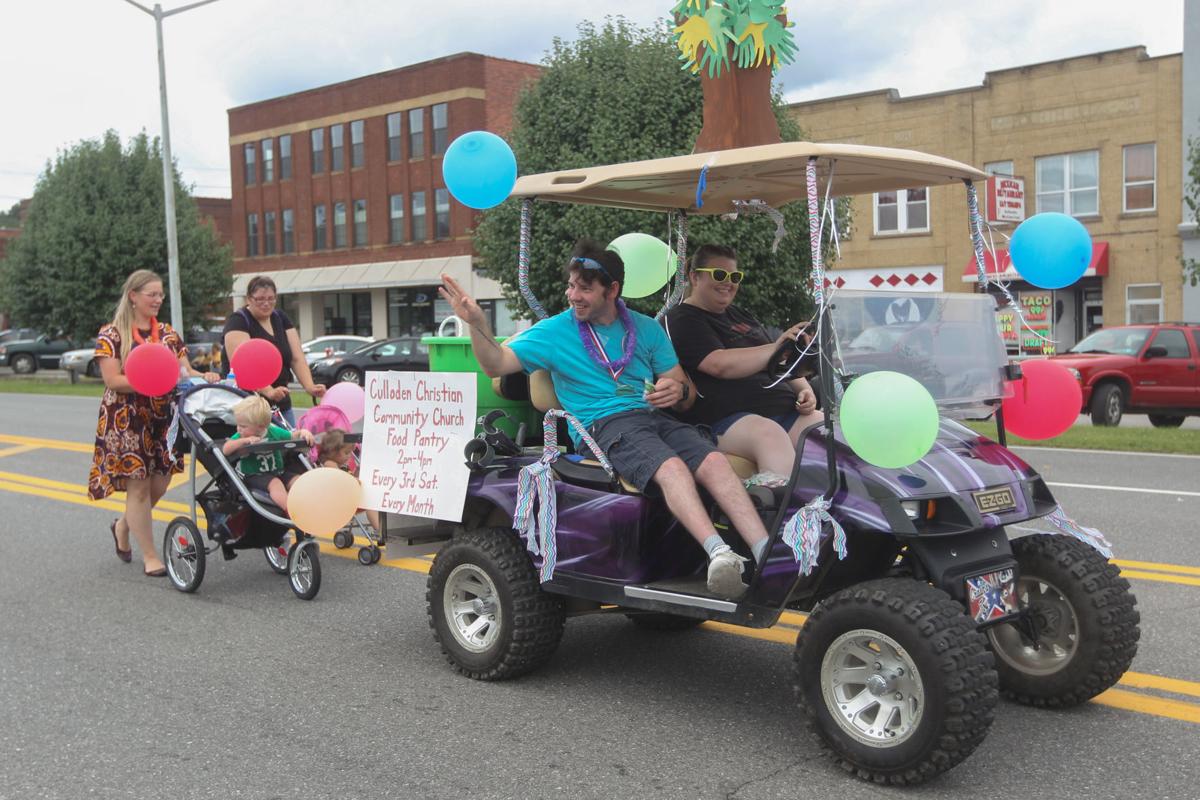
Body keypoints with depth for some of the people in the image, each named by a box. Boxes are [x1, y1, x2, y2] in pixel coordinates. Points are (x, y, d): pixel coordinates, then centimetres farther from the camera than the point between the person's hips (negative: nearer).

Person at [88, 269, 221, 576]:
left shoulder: (167, 333, 10)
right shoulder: (112, 335, -6)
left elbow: (186, 369, 6)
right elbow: (113, 381, -15)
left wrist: (204, 376, -17)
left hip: (161, 418, 5)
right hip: (126, 420, -5)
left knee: (159, 483, 8)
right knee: (139, 485, -3)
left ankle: (123, 526, 37)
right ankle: (150, 557, 7)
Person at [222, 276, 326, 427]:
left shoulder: (281, 318, 10)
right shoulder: (238, 321, -8)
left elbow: (297, 358, 2)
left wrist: (309, 386, -16)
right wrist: (268, 391, -35)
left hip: (282, 405, 6)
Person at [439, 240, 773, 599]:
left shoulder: (646, 329, 18)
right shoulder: (555, 331, 10)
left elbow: (686, 393, 18)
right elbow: (496, 364, 0)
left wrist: (678, 390, -7)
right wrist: (476, 323, -18)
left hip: (655, 418, 4)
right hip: (602, 425, -4)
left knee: (714, 461, -26)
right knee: (671, 467, -33)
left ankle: (767, 552, -35)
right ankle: (718, 553, -49)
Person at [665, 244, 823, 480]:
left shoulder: (741, 316, 29)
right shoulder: (682, 320, 2)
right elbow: (720, 365, -15)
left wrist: (804, 390, 11)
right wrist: (773, 349, -17)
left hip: (785, 409, 8)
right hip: (725, 418, -7)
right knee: (770, 434, -38)